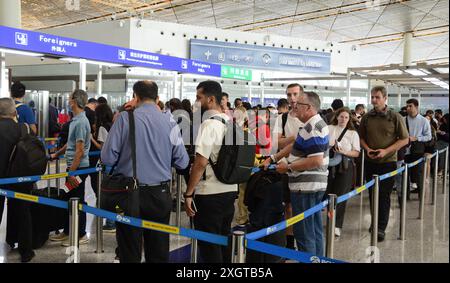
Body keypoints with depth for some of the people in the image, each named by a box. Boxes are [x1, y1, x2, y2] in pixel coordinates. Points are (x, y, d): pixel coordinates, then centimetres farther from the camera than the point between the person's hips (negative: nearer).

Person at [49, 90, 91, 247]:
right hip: (73, 167, 10)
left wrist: (72, 172, -22)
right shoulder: (75, 119, 11)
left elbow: (79, 151, -22)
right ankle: (67, 232, 29)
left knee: (77, 201, 0)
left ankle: (81, 235, 12)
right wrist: (56, 154, 31)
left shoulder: (81, 122, -19)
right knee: (68, 199, 17)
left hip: (78, 168, -10)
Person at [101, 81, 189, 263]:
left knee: (130, 253, 10)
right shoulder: (169, 121, -3)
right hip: (161, 195, 2)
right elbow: (182, 162, -1)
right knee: (159, 252, 14)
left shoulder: (125, 118, -7)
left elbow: (107, 158, -8)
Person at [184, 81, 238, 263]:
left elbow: (200, 163, -20)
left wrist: (188, 194, -14)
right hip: (230, 190, 8)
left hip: (210, 194, -8)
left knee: (209, 246, 1)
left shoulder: (209, 124, -15)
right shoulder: (230, 122, 10)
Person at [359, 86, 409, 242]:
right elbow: (361, 137, 13)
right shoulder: (366, 117, 4)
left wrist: (386, 151, -14)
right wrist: (367, 149, -7)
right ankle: (375, 222, 27)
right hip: (370, 161, 4)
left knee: (384, 195, -4)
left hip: (388, 161, -4)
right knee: (372, 194, 12)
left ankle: (381, 228, 0)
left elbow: (404, 139, -3)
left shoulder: (395, 117, -5)